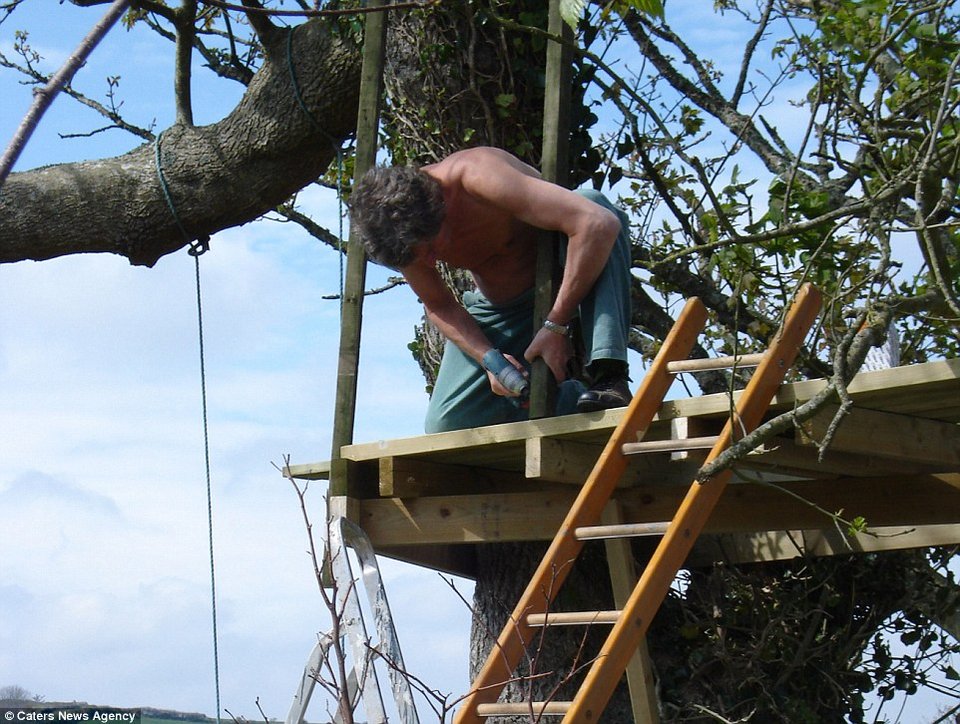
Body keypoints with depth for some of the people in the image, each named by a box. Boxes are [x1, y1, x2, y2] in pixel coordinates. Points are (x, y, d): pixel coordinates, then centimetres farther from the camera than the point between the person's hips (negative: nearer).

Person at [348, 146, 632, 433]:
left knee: (593, 201, -37)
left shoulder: (479, 178, -36)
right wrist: (488, 358, -22)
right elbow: (438, 307, -3)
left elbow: (600, 223, -44)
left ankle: (609, 376, -40)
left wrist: (556, 327, -40)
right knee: (445, 427, -12)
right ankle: (579, 397, 5)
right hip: (496, 308, 4)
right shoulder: (400, 233, -19)